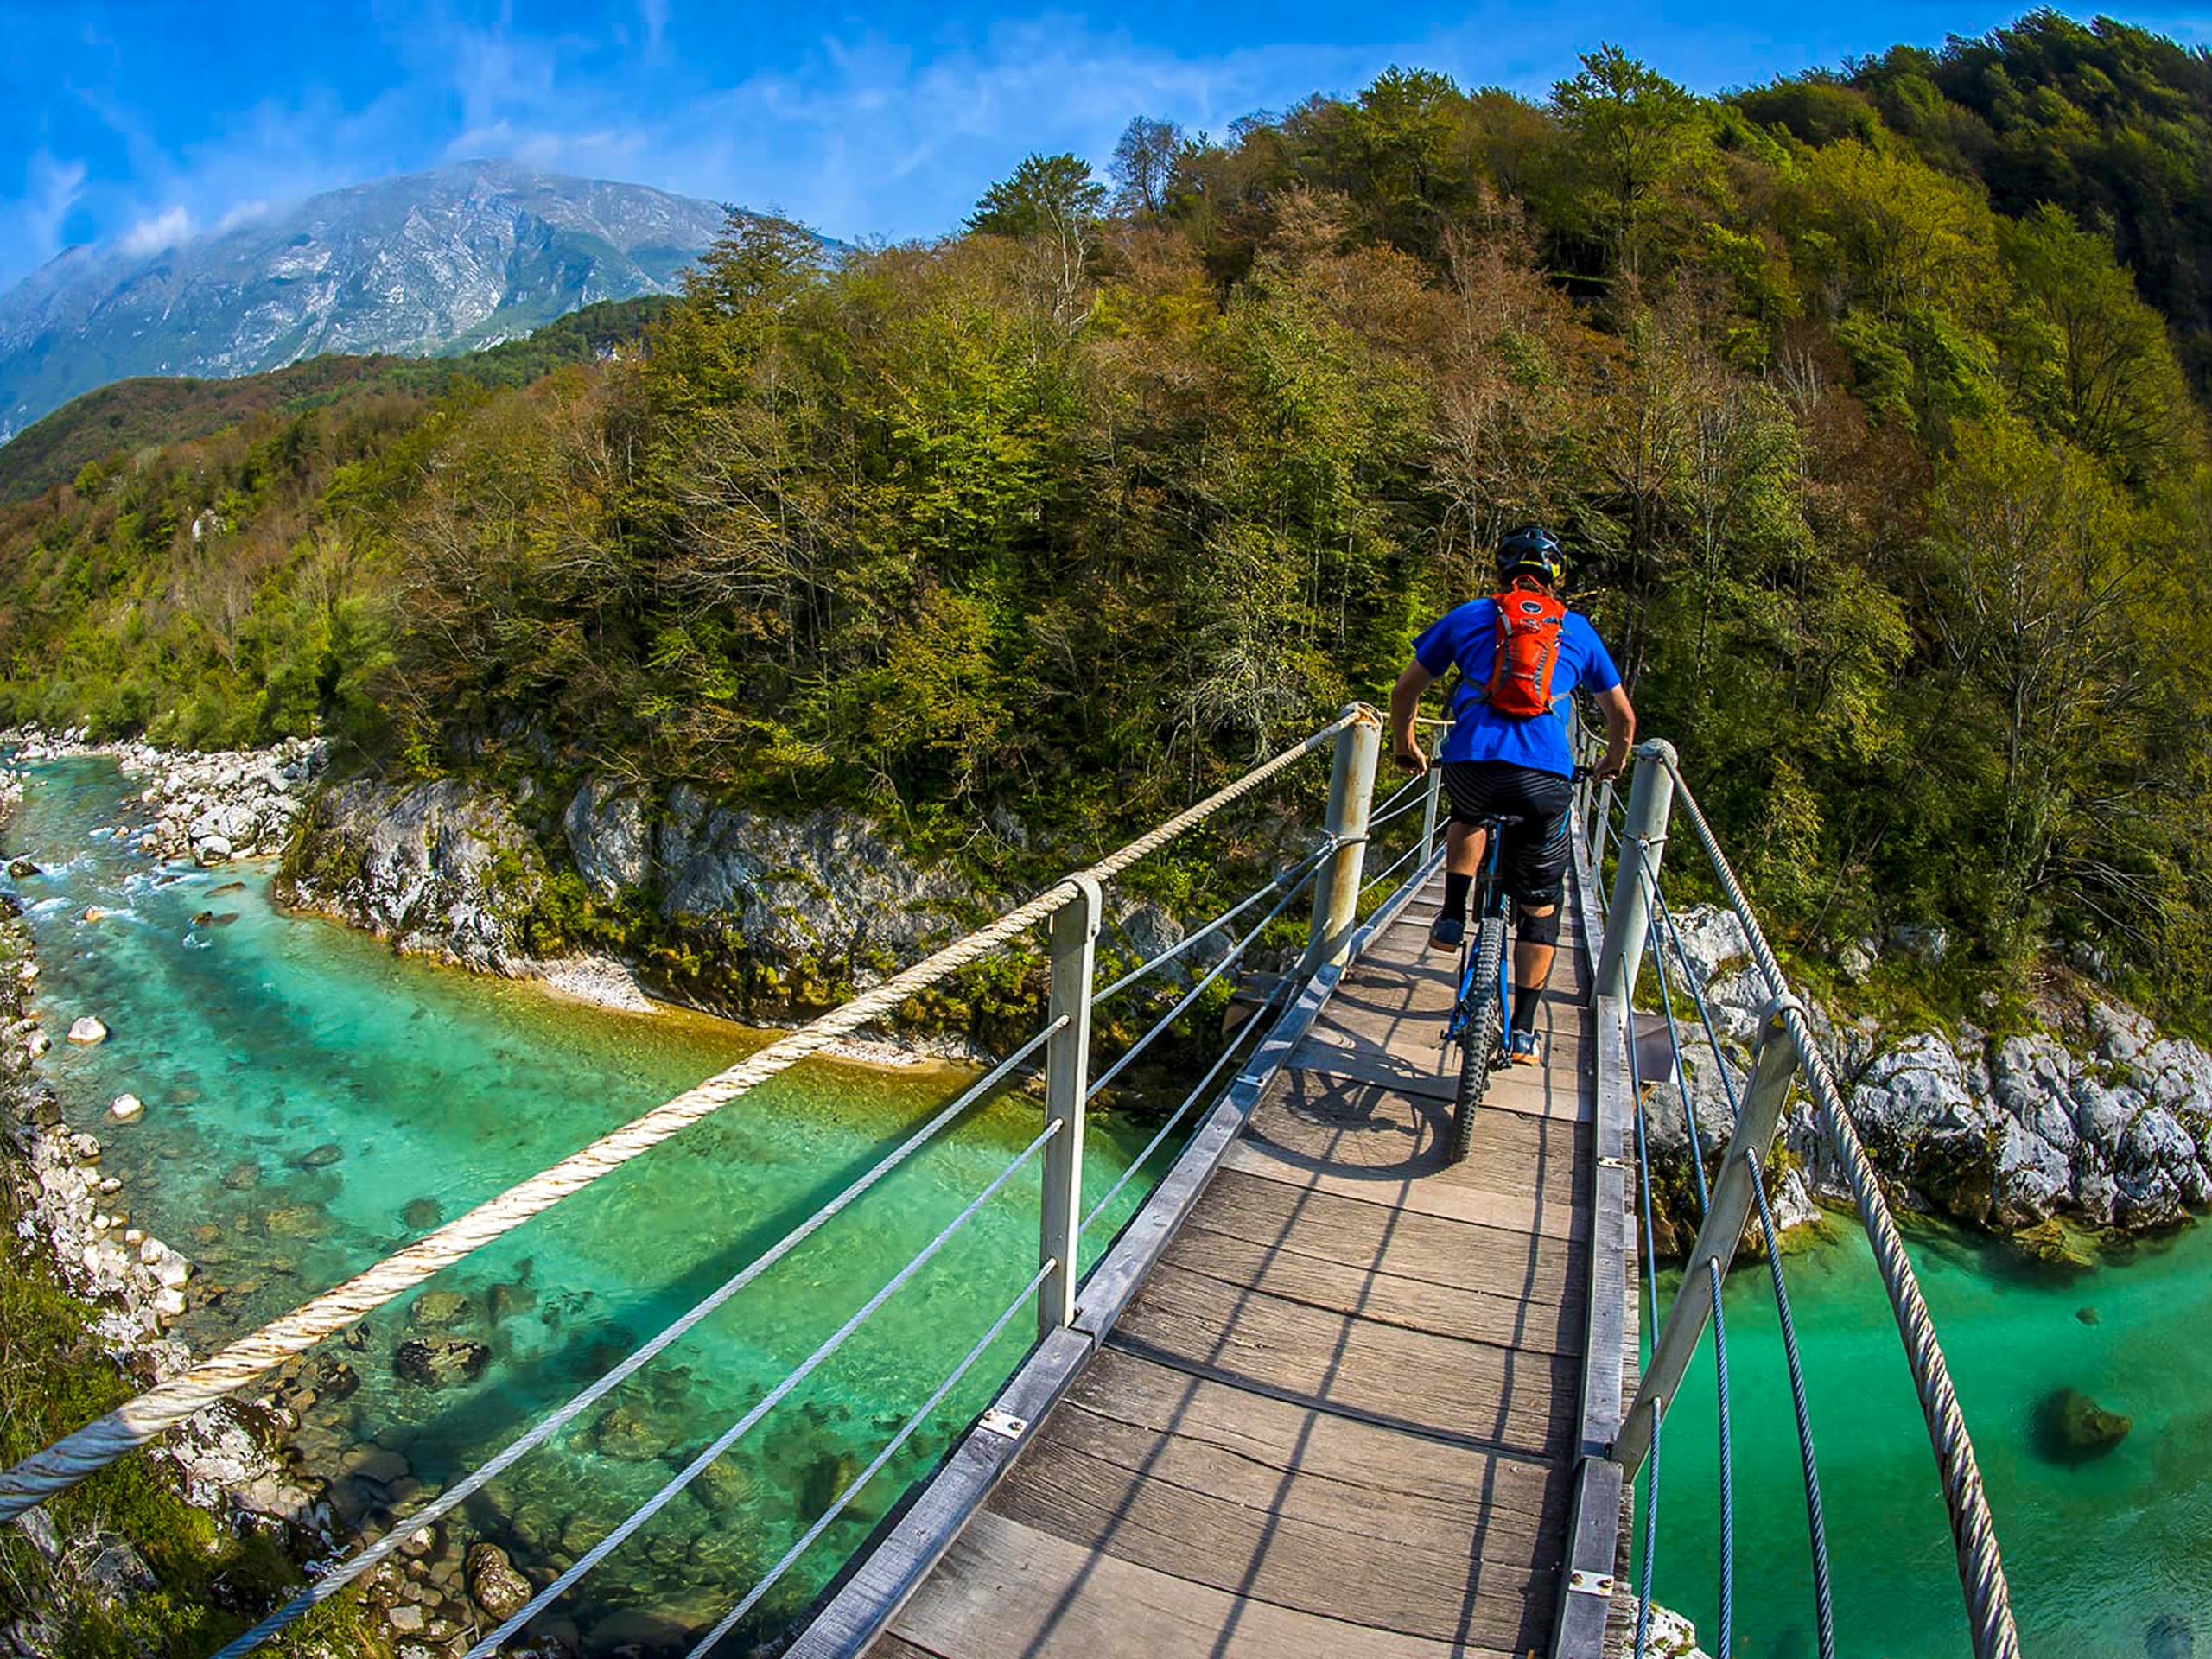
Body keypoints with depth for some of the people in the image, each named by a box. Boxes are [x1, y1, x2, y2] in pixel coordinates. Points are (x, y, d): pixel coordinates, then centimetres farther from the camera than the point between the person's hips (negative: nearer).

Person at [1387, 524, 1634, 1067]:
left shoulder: (1468, 617, 18)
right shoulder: (1578, 630, 22)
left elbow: (1404, 692, 22)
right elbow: (1622, 717, 30)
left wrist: (1405, 747, 39)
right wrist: (1614, 761, 49)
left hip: (1470, 764, 0)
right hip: (1545, 778, 0)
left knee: (1468, 816, 39)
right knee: (1540, 909, 18)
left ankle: (1453, 918, 24)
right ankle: (1522, 1032, 16)